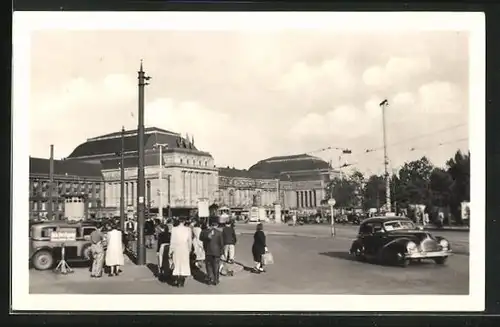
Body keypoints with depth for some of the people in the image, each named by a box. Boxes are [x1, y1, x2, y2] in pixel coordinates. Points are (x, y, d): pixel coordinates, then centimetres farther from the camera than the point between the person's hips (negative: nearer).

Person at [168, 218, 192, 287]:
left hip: (176, 250, 0)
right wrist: (189, 249, 12)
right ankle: (181, 282, 6)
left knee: (176, 264, 12)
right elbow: (190, 241, 0)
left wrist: (170, 251, 3)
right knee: (184, 265, 7)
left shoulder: (174, 229, -7)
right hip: (185, 250, 0)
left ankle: (176, 280, 12)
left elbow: (172, 241, -4)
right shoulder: (188, 229, -5)